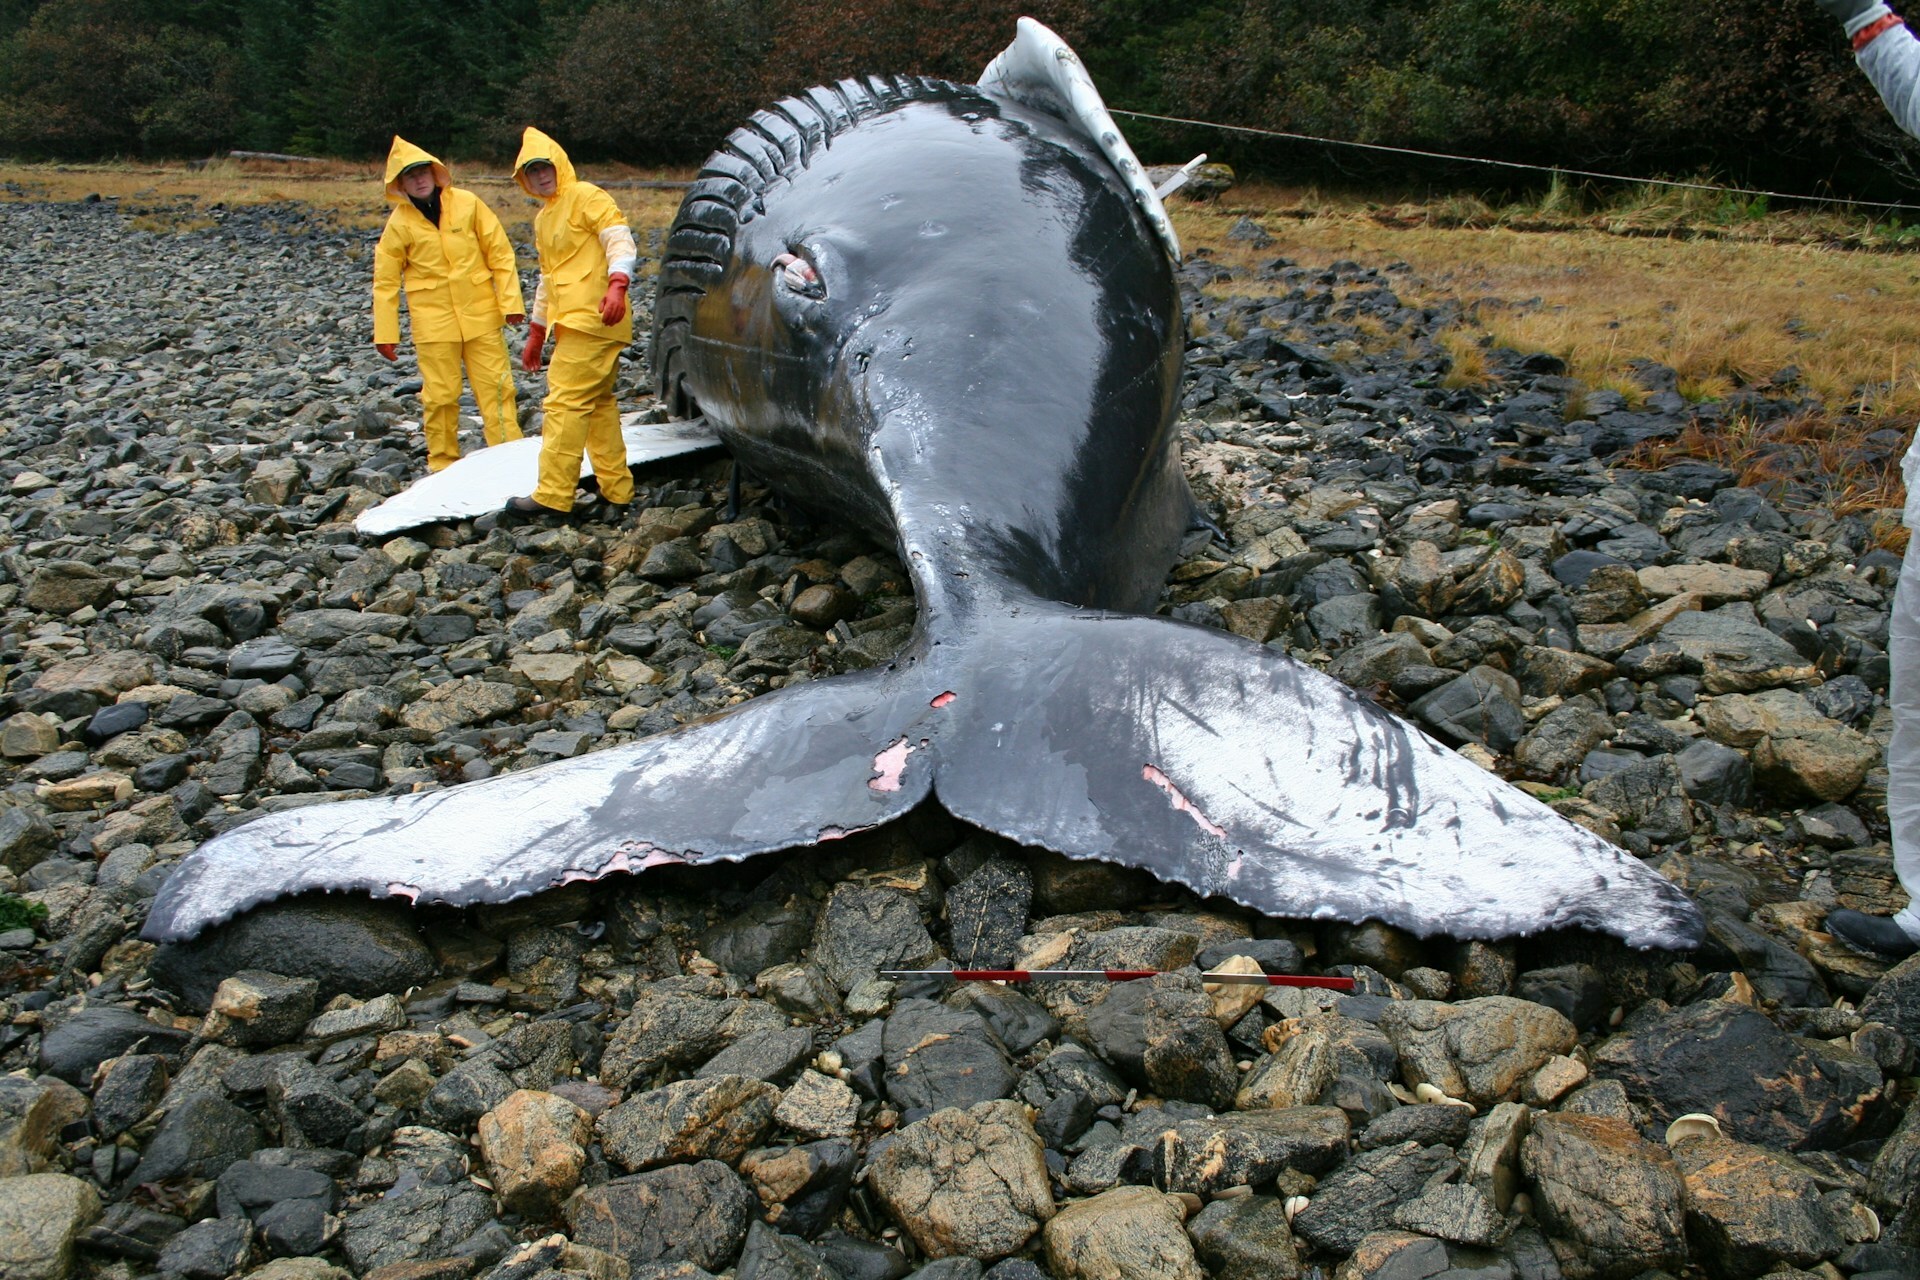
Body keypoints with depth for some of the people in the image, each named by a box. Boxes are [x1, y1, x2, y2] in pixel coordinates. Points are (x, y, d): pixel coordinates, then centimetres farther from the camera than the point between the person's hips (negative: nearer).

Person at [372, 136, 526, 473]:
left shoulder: (467, 204, 0)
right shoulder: (399, 223, 0)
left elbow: (500, 253, 2)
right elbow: (385, 281, 4)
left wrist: (511, 301, -4)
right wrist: (385, 332, 1)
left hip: (480, 314, 1)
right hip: (432, 320, -1)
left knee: (496, 385, 2)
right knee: (440, 394, 2)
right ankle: (443, 462, 16)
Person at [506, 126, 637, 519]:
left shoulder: (585, 196, -2)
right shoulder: (543, 218, 25)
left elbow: (619, 240, -14)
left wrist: (617, 284, -31)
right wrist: (536, 332, 30)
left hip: (592, 321, -10)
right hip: (572, 324, 10)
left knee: (566, 402, -13)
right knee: (597, 403, 10)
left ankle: (553, 494, -14)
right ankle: (617, 488, 15)